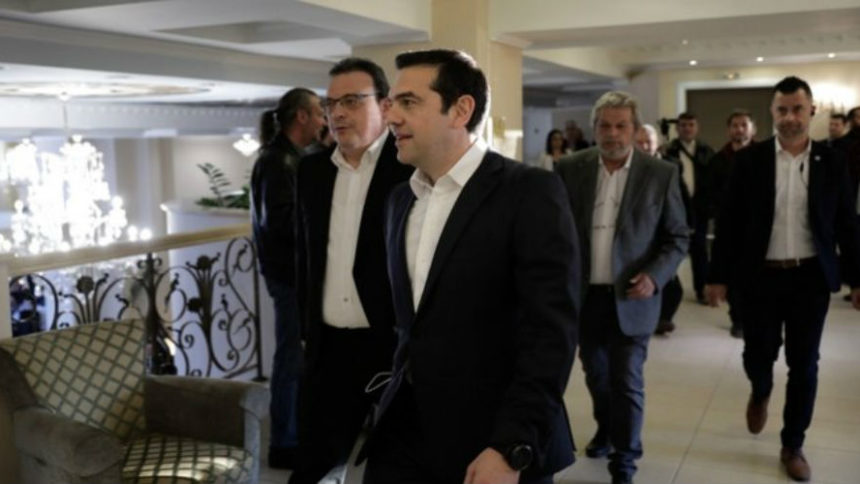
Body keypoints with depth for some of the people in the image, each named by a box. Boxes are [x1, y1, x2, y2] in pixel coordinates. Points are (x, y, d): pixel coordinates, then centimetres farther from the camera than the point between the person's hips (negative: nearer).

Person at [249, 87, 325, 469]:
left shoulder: (288, 157, 14)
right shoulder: (276, 160, -16)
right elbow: (281, 220, -24)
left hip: (296, 269, 10)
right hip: (288, 272, -10)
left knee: (301, 355, 17)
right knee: (292, 357, -1)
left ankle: (297, 433, 30)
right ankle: (284, 445, 11)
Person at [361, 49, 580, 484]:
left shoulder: (530, 192, -11)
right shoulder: (400, 200, 10)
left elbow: (551, 330, -17)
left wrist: (511, 449, -21)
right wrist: (392, 406, 11)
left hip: (492, 444, -5)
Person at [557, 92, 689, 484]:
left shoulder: (661, 174, -5)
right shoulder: (570, 169, -2)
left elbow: (677, 237, 0)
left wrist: (654, 276, -16)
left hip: (629, 297, -2)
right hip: (584, 296, 3)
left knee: (626, 383, 0)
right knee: (595, 375, 20)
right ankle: (607, 429, 46)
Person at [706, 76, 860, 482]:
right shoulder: (749, 160, -3)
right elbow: (729, 222, -2)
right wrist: (719, 276, -4)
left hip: (811, 277, 1)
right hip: (761, 276, -1)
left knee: (803, 365, 6)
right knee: (757, 355, 7)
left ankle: (793, 446, 23)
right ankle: (761, 392, 44)